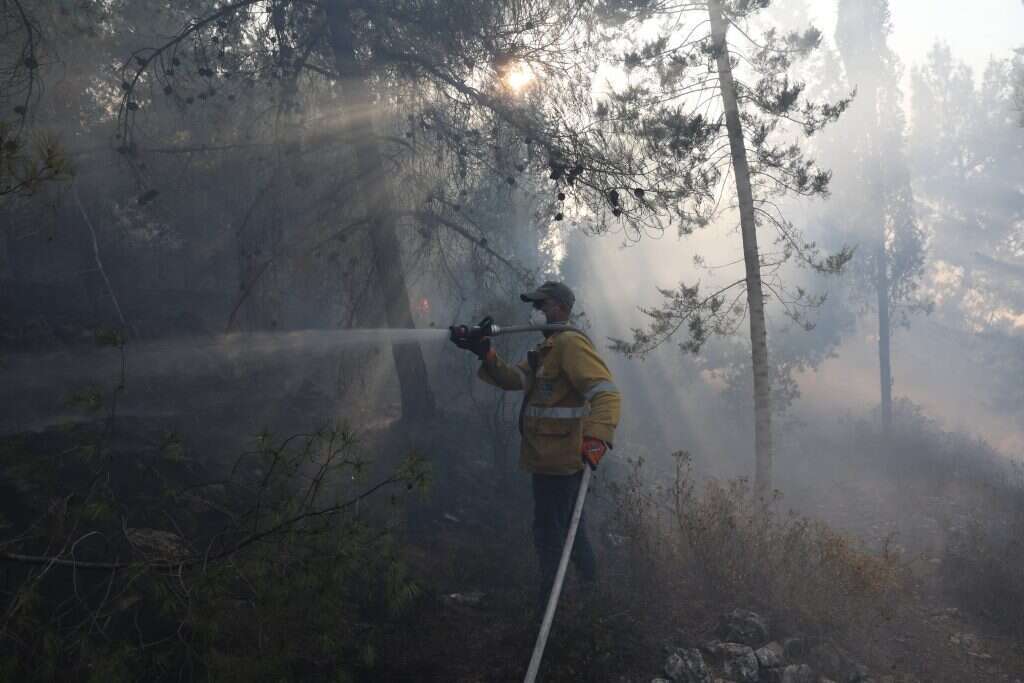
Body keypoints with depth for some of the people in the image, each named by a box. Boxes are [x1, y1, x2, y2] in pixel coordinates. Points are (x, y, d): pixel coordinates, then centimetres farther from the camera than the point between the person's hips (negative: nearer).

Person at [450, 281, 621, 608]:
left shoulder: (571, 343, -16)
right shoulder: (546, 348, 18)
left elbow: (606, 393, -27)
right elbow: (514, 379, 6)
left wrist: (596, 438, -41)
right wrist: (485, 353, -9)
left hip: (559, 460, -10)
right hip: (550, 458, 10)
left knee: (549, 535, -3)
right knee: (570, 531, 23)